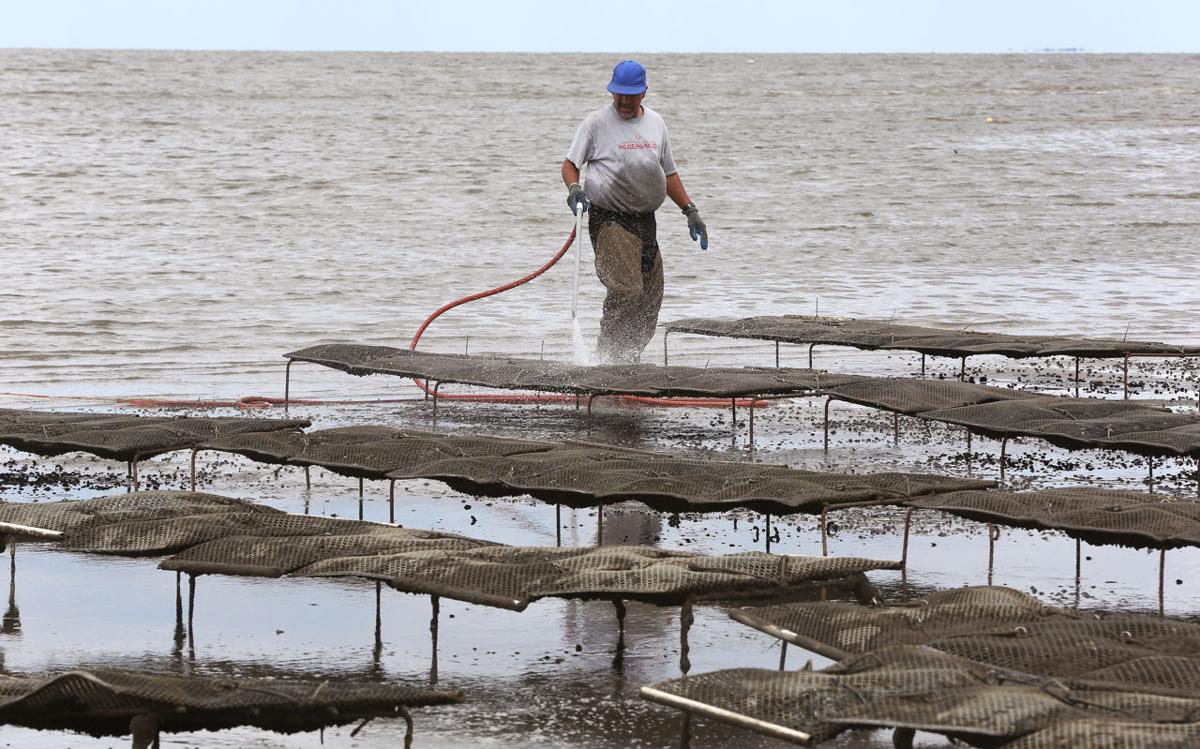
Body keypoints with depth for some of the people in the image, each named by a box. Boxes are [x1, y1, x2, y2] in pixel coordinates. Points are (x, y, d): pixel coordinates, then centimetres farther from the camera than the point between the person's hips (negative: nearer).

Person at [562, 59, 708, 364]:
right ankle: (610, 356, -16)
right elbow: (570, 163, 2)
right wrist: (574, 188, -19)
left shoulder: (655, 123, 15)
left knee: (651, 294, 6)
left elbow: (668, 172, 23)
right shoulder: (597, 122, -1)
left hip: (645, 220, 6)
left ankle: (630, 356, 16)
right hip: (609, 219, -6)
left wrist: (690, 210, 18)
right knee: (626, 289, -21)